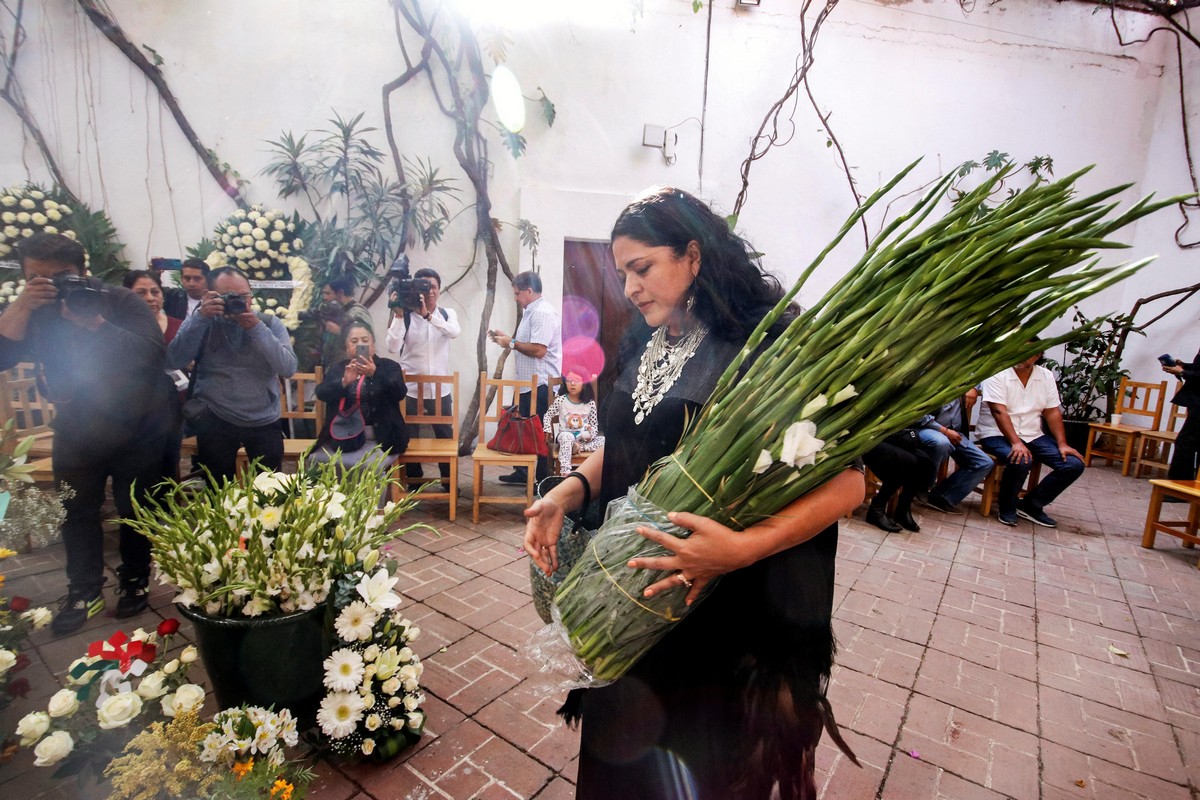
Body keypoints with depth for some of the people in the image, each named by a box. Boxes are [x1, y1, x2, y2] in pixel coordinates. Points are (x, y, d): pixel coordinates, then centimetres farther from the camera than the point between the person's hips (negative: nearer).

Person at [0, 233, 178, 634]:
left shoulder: (122, 302, -14)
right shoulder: (33, 313, -2)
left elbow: (153, 355, -27)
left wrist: (94, 321, -35)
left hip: (138, 433, -4)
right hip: (75, 435, 4)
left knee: (135, 512, 9)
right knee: (77, 515, 13)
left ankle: (135, 581, 28)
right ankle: (84, 593, 28)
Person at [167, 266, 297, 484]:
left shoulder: (270, 324, -3)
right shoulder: (200, 323, 0)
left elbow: (288, 368, -16)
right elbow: (175, 362, -15)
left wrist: (257, 328, -22)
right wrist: (201, 317, -22)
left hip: (264, 422, 0)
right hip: (215, 421, 0)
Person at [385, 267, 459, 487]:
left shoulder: (447, 314, 1)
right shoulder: (405, 316, -5)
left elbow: (455, 332, -22)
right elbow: (392, 347, -17)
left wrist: (428, 315, -32)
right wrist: (398, 316, -24)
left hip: (440, 388, 1)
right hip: (410, 388, -1)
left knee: (446, 436, 10)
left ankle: (448, 478, 27)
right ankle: (413, 480, 25)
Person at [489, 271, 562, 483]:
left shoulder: (542, 313, -17)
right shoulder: (533, 311, 16)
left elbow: (538, 350, -26)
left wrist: (512, 343, -14)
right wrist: (507, 338, 12)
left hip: (539, 384, -10)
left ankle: (544, 480, 7)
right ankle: (523, 472, 29)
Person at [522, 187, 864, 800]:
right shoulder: (643, 344, 4)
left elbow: (846, 480, -19)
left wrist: (745, 546, -33)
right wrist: (567, 492, -7)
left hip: (728, 611, -5)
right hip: (630, 594, 6)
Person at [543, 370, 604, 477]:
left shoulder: (590, 403, -1)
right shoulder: (560, 400, -3)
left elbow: (594, 424, 6)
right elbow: (547, 415, 5)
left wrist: (591, 434, -15)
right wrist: (547, 430, -11)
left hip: (584, 437, 2)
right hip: (566, 434, -2)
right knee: (566, 437, -39)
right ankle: (565, 471, -46)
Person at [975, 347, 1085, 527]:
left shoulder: (1046, 376, 8)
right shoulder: (997, 373, -10)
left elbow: (1053, 413, 7)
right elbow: (999, 411, -19)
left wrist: (1062, 444, -4)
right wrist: (1015, 443, -29)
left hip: (1032, 435, 7)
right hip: (997, 434, -6)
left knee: (1074, 464, -9)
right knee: (1021, 461, -35)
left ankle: (1031, 505, 6)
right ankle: (1006, 507, -7)